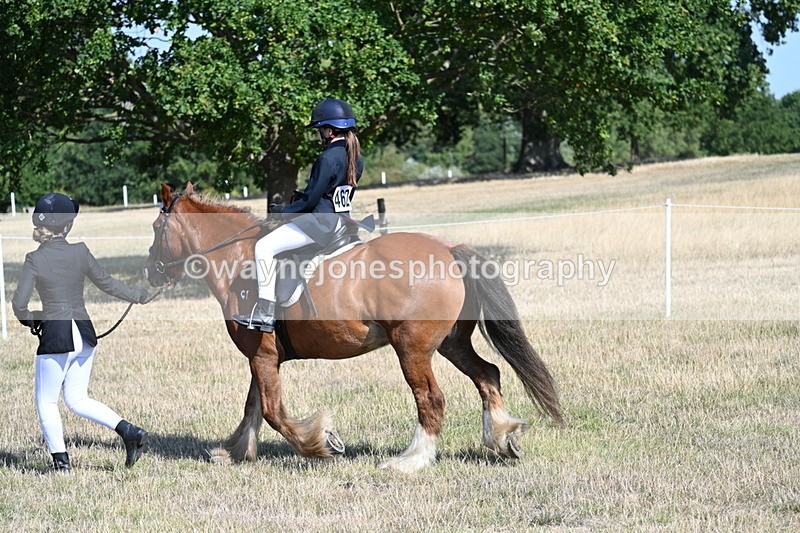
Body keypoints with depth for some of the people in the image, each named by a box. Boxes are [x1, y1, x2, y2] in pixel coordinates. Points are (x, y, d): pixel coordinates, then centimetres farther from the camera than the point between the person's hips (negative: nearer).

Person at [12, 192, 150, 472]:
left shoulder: (35, 260, -12)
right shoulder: (80, 252, -1)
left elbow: (19, 304, -13)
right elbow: (106, 283, 10)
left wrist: (30, 319, 9)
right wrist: (136, 296, 25)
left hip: (55, 336, -5)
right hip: (85, 333, 5)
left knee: (46, 402, 13)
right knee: (77, 400, 17)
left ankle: (61, 461, 14)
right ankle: (128, 430, 1)